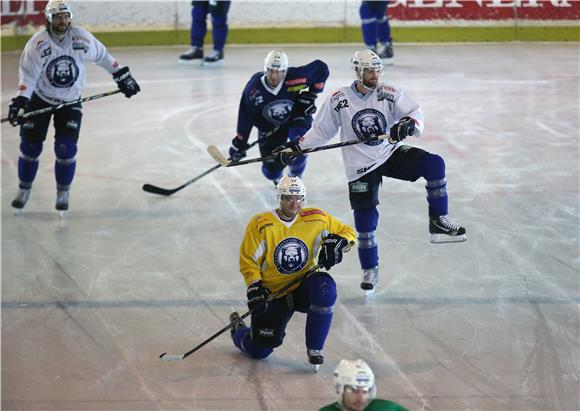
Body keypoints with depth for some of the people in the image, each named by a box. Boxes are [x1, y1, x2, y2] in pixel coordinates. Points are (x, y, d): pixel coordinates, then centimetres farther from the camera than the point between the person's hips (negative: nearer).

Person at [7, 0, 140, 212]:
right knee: (30, 145, -2)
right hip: (40, 100, 0)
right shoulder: (38, 44, -21)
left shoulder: (81, 37, -15)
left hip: (70, 101, 1)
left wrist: (122, 75, 4)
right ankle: (24, 190, 18)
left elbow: (102, 56, 2)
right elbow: (27, 75, -24)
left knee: (65, 148, -11)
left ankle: (63, 193, 7)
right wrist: (20, 100, -37)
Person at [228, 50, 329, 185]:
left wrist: (310, 95, -18)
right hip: (269, 127, 1)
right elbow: (246, 115, -12)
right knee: (271, 171, -5)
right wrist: (240, 141, -8)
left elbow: (321, 68, -20)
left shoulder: (294, 77, -31)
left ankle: (294, 177, -2)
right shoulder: (254, 88, -26)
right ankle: (276, 177, 39)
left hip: (296, 116, -1)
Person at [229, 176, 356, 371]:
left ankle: (314, 349, -17)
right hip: (272, 293, -1)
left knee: (325, 287, -35)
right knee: (259, 350, -4)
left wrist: (336, 242, -17)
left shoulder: (317, 218, -7)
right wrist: (254, 288, -18)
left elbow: (347, 232, 4)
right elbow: (248, 261, -6)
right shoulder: (260, 224, -12)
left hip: (303, 288, 1)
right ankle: (238, 329, 35)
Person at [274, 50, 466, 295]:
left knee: (434, 164, -20)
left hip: (391, 152, 2)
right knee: (365, 219, -2)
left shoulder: (389, 94, -5)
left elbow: (415, 113, -10)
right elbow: (322, 130, 3)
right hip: (361, 166, -2)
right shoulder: (339, 100, -7)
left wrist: (408, 124, -32)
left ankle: (438, 222, -11)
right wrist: (296, 146, -4)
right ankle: (369, 269, 19)